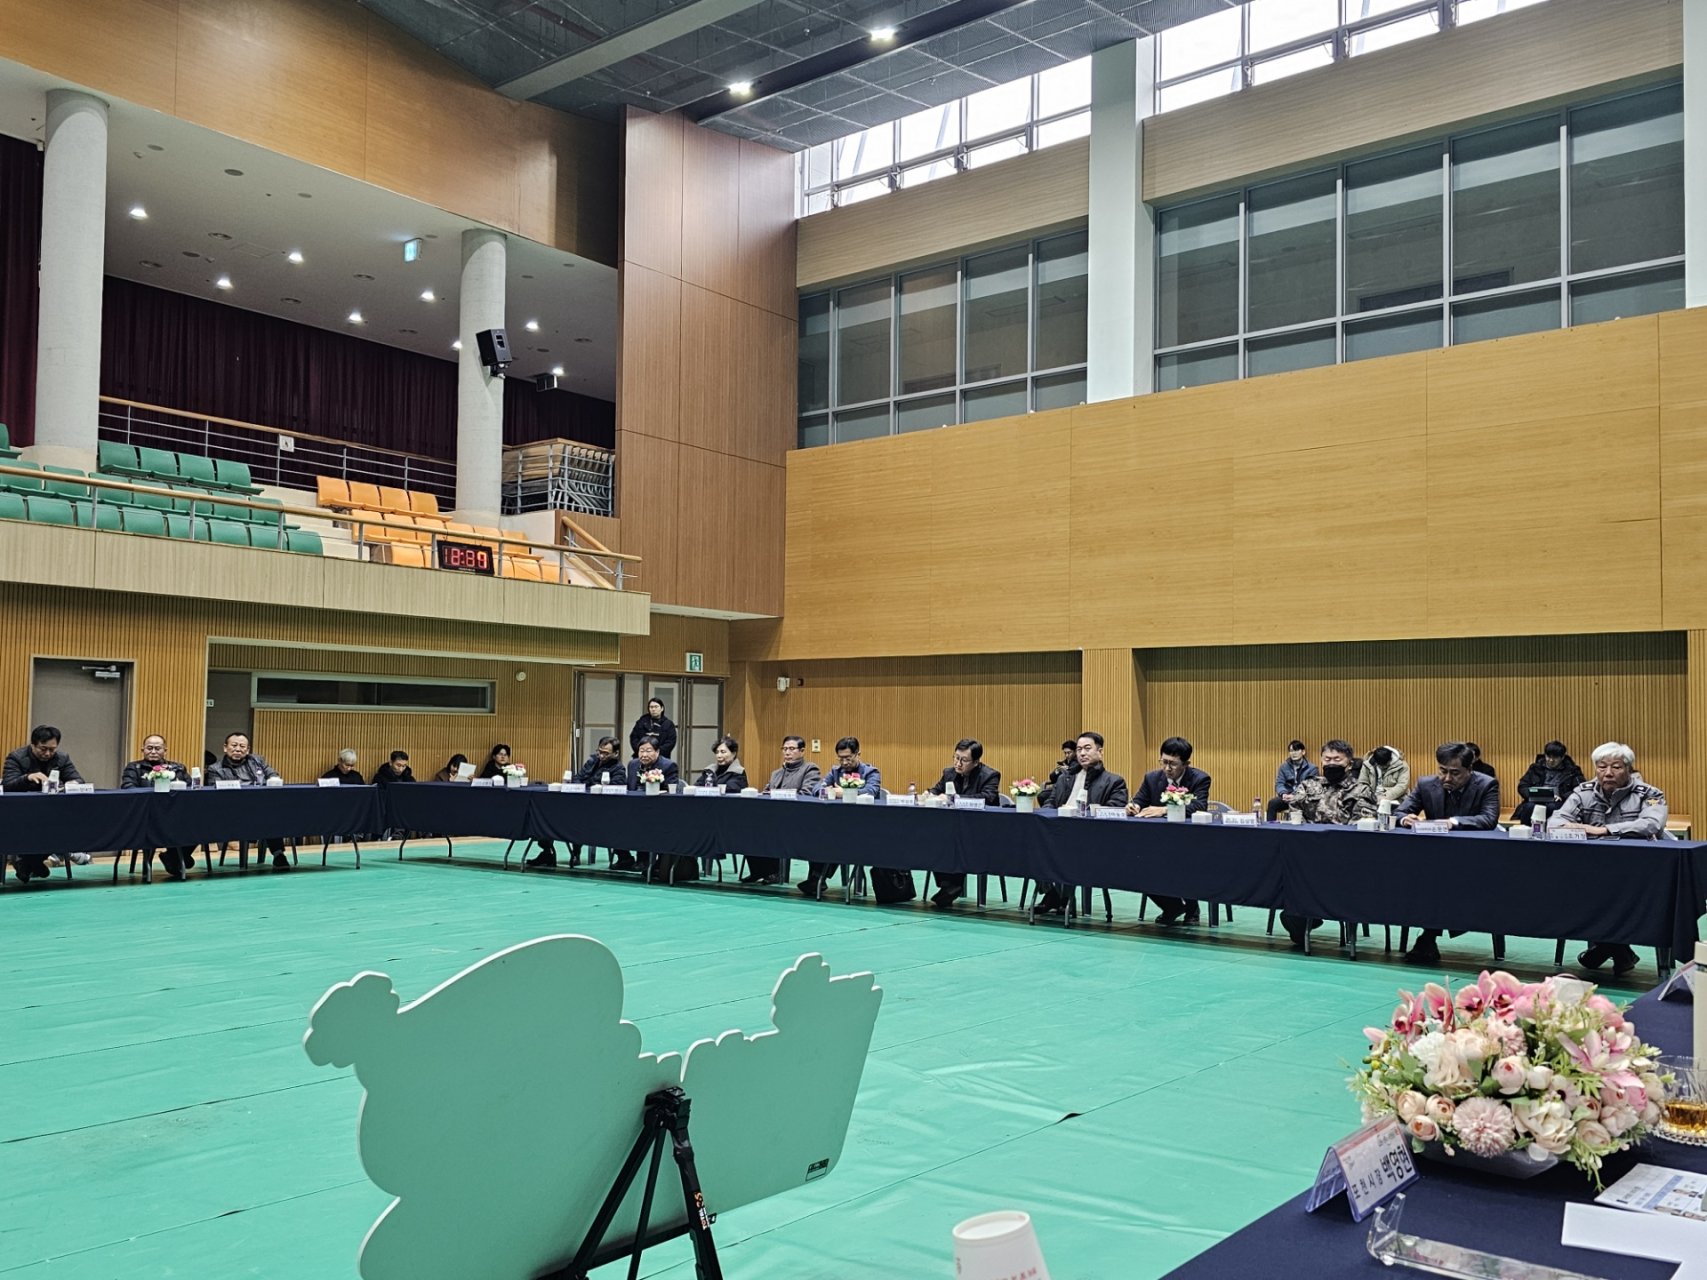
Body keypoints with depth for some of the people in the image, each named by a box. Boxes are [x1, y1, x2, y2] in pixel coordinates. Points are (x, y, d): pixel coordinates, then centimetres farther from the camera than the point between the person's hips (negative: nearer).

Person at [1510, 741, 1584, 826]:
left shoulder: (1572, 770, 15)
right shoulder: (1536, 768, 22)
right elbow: (1522, 786, 18)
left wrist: (1562, 797, -13)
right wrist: (1532, 795, -4)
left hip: (1557, 803, -2)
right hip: (1536, 801, 2)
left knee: (1552, 807, -38)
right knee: (1529, 807, -34)